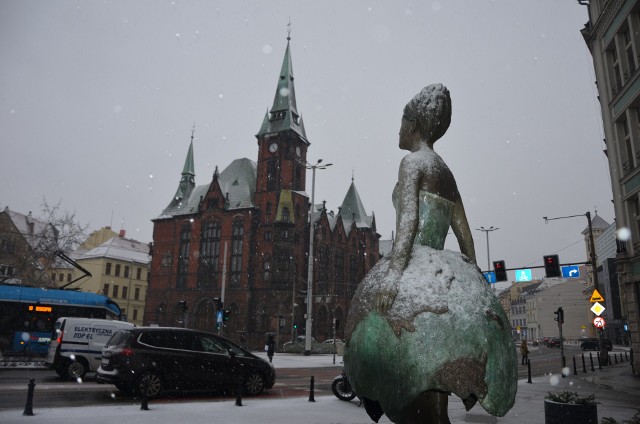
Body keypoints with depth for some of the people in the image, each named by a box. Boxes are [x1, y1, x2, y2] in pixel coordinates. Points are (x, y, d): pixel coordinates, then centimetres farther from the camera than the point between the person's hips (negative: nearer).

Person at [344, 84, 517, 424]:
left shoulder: (412, 161, 0)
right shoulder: (447, 173, 23)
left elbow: (408, 220, -15)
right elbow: (465, 234, 21)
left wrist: (391, 273, -22)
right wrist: (473, 283, 23)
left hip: (416, 269, -9)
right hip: (446, 274, 9)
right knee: (431, 396, 10)